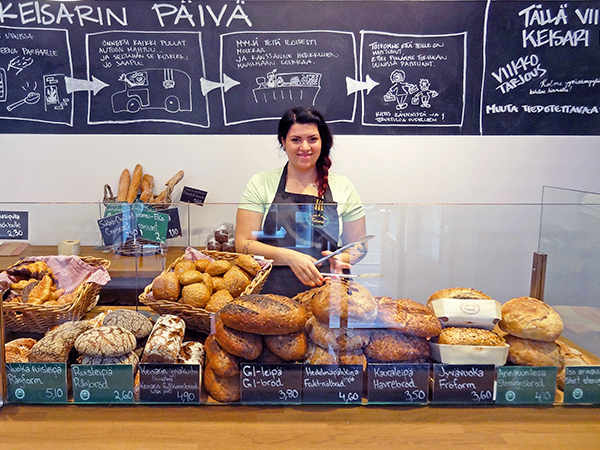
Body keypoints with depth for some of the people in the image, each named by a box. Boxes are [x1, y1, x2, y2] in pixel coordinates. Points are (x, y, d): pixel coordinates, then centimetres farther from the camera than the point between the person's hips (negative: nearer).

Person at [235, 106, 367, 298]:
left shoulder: (343, 188, 10)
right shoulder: (261, 184, 6)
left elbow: (359, 246, 15)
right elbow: (243, 244, 1)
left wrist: (340, 258, -7)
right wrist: (289, 257, -13)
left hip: (327, 292, 2)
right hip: (271, 293, -1)